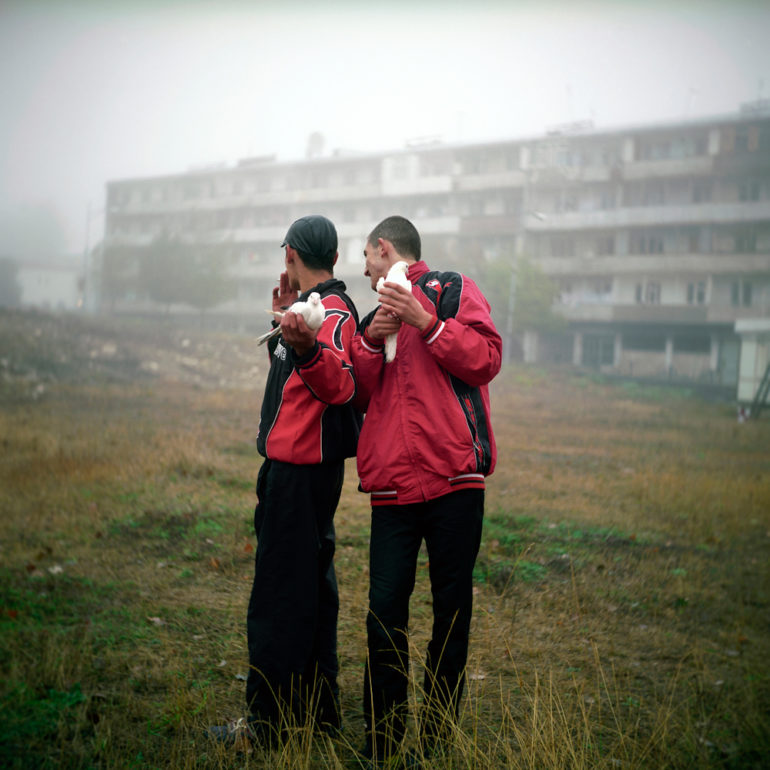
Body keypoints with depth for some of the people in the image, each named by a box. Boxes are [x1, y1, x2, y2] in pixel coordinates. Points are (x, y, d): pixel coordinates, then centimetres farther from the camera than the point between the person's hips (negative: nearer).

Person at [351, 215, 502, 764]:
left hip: (453, 476, -4)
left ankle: (438, 739, 16)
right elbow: (361, 395, 16)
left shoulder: (453, 290, 6)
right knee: (384, 611, -2)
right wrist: (371, 342, 2)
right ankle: (380, 746, 7)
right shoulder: (376, 316, 23)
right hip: (393, 483, 4)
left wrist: (425, 322, -13)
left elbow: (485, 360, -7)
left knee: (452, 608, 4)